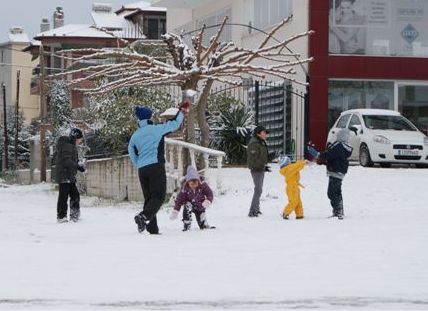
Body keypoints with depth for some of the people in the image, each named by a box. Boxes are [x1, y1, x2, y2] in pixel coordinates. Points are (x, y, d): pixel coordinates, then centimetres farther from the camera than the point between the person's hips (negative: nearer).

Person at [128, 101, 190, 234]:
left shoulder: (135, 136, 13)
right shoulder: (156, 129, -2)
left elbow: (132, 154, 18)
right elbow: (174, 124, 3)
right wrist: (182, 111, 16)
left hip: (142, 169, 6)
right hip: (156, 167, -6)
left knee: (149, 198, 12)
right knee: (159, 196, -7)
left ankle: (152, 228, 6)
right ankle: (144, 216, -32)